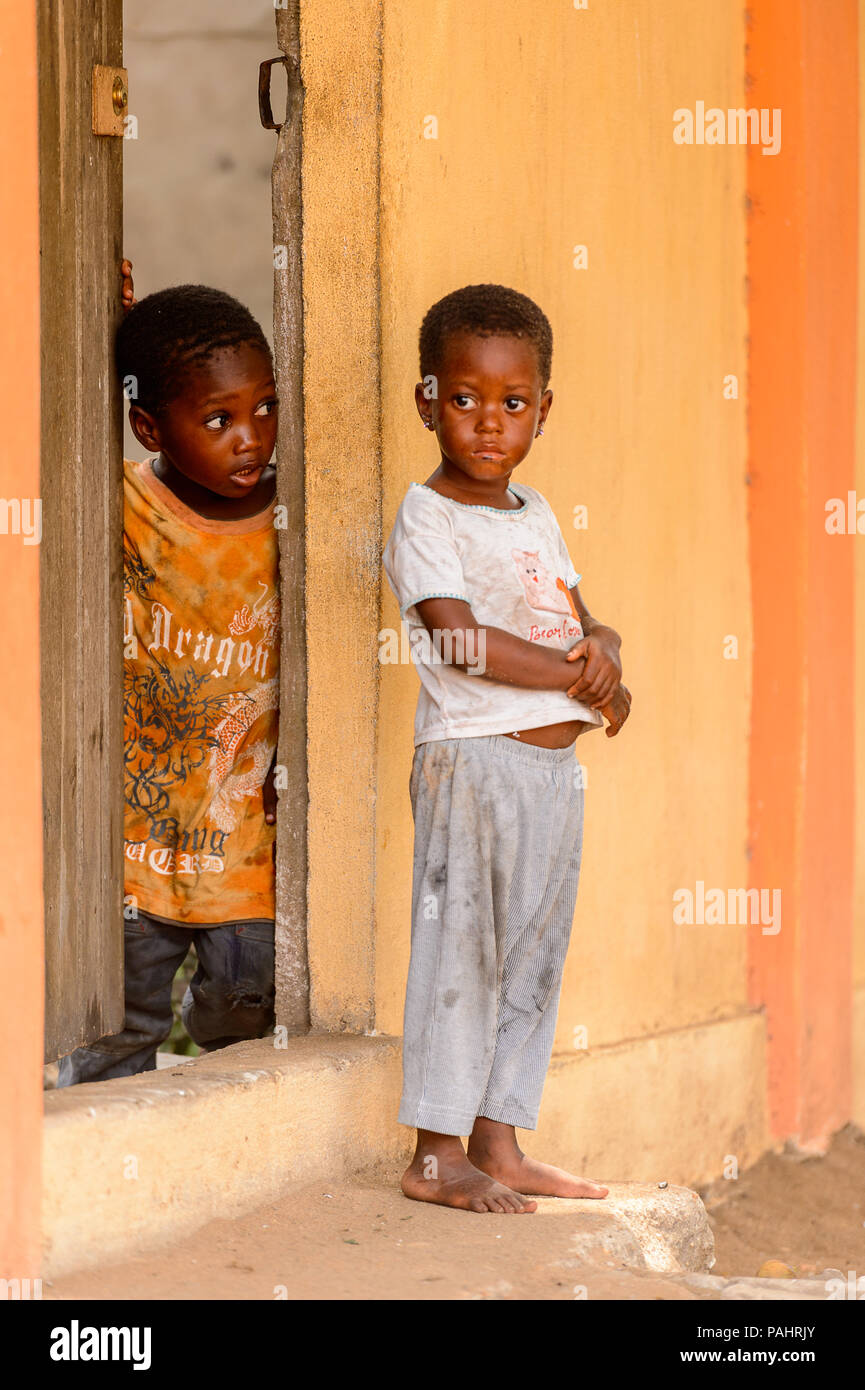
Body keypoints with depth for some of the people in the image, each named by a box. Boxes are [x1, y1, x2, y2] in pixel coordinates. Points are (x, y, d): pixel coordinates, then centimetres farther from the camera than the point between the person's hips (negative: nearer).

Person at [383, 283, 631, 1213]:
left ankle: (497, 1143, 18)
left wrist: (603, 646, -7)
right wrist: (582, 677, -16)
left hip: (554, 766, 8)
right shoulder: (427, 518, -8)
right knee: (460, 951, -5)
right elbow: (462, 642, -19)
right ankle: (436, 1154, 1)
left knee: (532, 957, 10)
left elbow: (586, 626, 18)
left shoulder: (537, 517, 16)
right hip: (473, 760, -8)